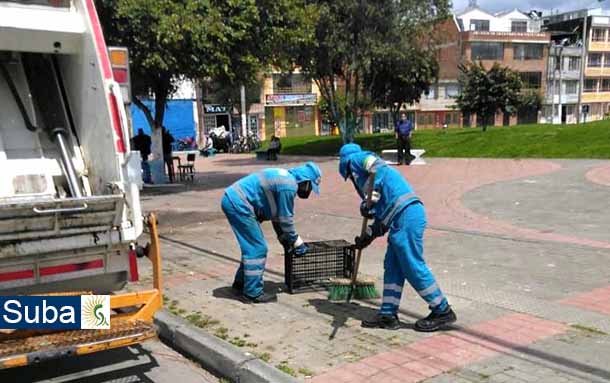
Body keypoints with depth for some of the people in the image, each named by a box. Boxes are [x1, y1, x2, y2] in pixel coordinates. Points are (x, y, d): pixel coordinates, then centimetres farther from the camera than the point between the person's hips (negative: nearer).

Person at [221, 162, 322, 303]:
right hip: (238, 204, -10)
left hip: (232, 199, 10)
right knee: (258, 248, -5)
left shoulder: (285, 178, 17)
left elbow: (277, 214, 24)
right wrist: (297, 242, 3)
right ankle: (253, 293, 3)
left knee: (251, 246, 19)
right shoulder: (289, 186, -15)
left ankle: (241, 283, 31)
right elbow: (285, 218, -9)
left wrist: (284, 239, 27)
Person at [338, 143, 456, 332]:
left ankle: (442, 311, 11)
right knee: (392, 266, 14)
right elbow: (383, 213, 29)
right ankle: (388, 315, 20)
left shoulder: (353, 159, 10)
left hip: (405, 215, -10)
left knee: (413, 267, -1)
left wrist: (369, 200, -15)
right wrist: (367, 237, 32)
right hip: (403, 217, 10)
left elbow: (378, 167, -15)